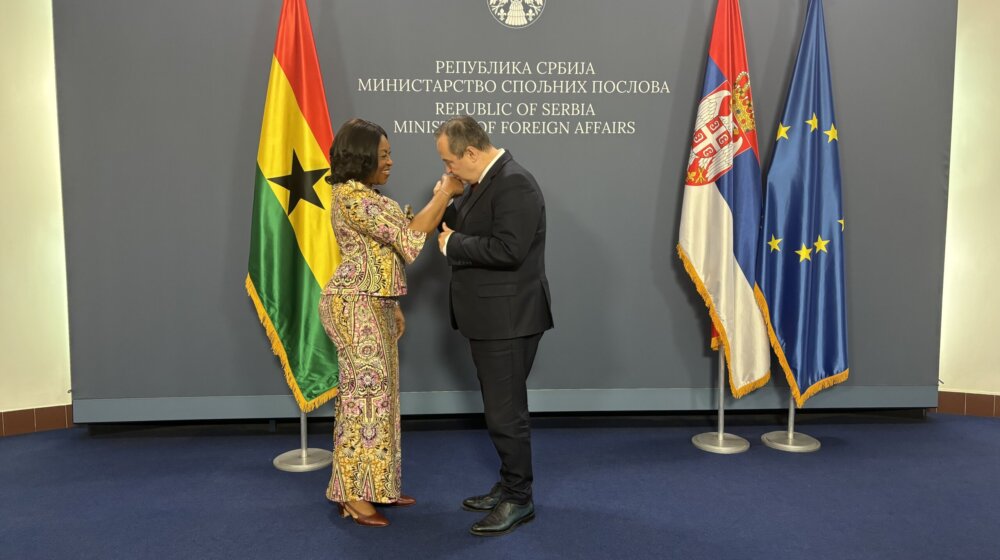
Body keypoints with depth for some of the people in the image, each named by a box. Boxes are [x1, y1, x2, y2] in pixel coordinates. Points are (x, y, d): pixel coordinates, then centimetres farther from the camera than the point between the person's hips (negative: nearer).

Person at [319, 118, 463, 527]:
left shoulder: (363, 195, 17)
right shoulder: (352, 196, -17)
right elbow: (409, 237, -20)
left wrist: (392, 306, 18)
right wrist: (444, 195, -13)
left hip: (372, 305, 10)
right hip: (355, 307, -10)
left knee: (376, 392, 12)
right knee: (365, 392, -6)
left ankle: (375, 486, 21)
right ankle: (352, 495, 3)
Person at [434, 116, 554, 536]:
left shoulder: (514, 184, -19)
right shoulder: (484, 180, 12)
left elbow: (508, 249, -28)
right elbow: (470, 231, 14)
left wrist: (453, 244, -17)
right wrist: (446, 201, -1)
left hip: (508, 319, -10)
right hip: (489, 317, 10)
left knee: (505, 412, -1)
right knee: (502, 408, 19)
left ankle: (519, 500, 14)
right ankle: (509, 486, 33)